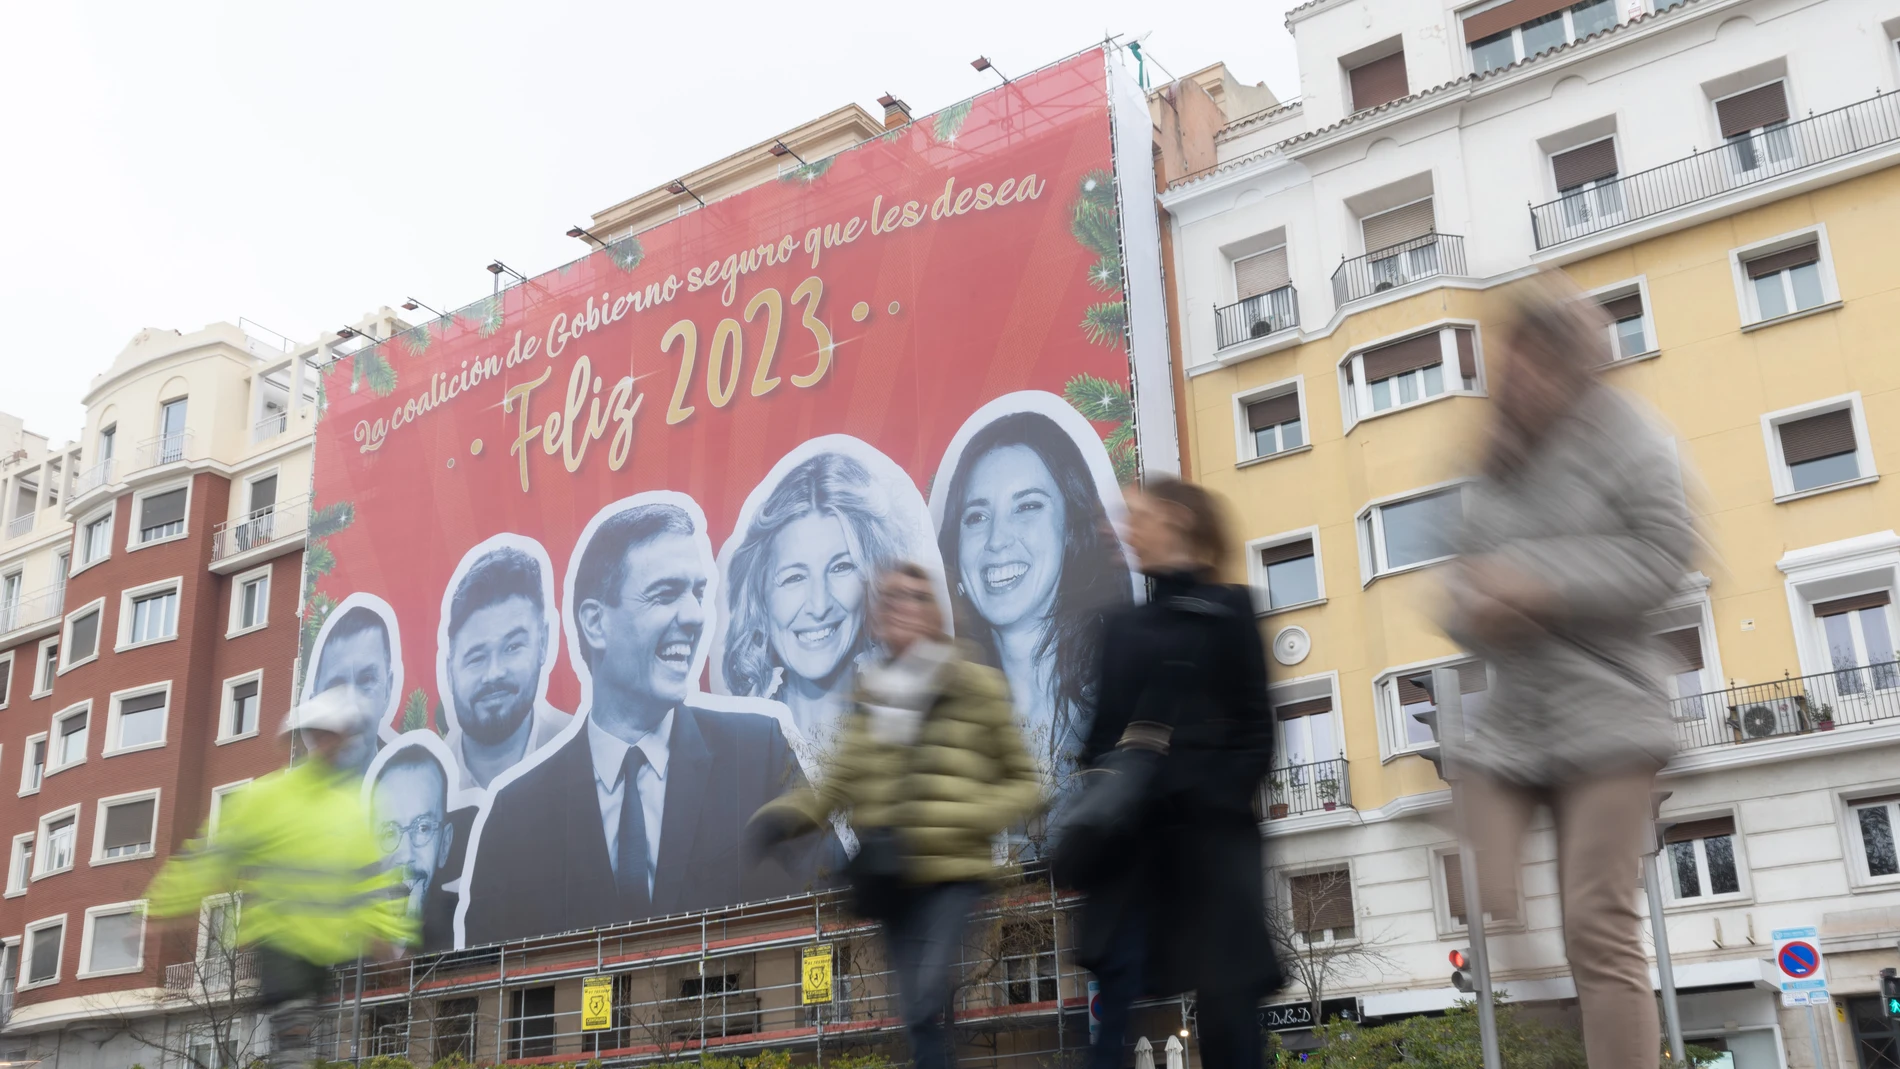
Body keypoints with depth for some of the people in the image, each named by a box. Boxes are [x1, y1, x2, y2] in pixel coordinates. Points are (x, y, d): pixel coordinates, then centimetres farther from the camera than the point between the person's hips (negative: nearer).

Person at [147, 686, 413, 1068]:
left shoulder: (353, 805, 9)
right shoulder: (265, 796, -6)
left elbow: (371, 874, 13)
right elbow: (213, 858, -7)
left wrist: (381, 924, 3)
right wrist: (167, 907, -9)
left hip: (327, 943, 5)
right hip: (279, 935, -5)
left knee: (299, 1026, 12)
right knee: (290, 1030, -15)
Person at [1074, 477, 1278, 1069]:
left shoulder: (1225, 610, 3)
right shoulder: (1125, 626, 17)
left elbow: (1253, 725, -2)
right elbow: (1105, 728, 13)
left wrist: (1224, 802, -14)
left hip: (1207, 828, -4)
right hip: (1132, 831, 4)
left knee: (1225, 989, 0)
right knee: (1114, 978, -4)